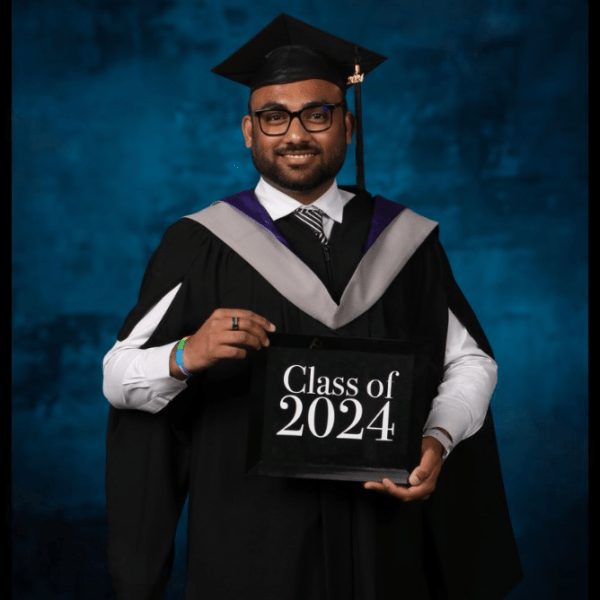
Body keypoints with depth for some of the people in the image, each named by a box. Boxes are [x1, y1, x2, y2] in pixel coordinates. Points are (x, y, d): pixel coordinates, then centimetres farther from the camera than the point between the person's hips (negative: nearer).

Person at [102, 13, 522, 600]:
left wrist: (438, 440, -10)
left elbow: (470, 361, 9)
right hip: (249, 546, -2)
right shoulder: (200, 245, -2)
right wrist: (186, 355, -26)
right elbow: (119, 377, -6)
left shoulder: (405, 241, 4)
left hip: (382, 537, 2)